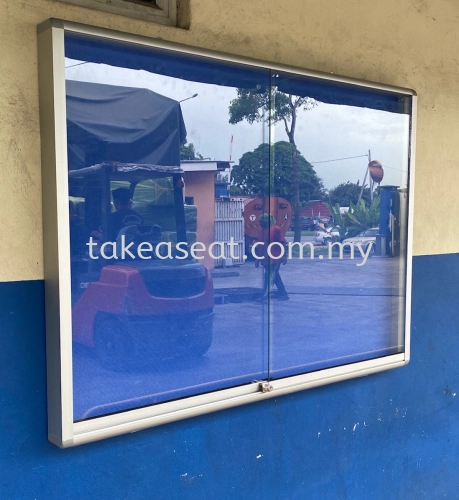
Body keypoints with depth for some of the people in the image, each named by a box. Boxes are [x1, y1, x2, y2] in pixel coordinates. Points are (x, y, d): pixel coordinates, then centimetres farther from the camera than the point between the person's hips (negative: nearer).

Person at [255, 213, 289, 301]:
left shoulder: (276, 229, -8)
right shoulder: (262, 231, 13)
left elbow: (283, 243, -9)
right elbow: (259, 246, 16)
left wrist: (284, 256, -13)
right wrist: (258, 258, 15)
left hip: (274, 259, -7)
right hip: (266, 259, 7)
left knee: (269, 277, -8)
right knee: (276, 277, 13)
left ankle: (264, 296, -7)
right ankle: (283, 294, 21)